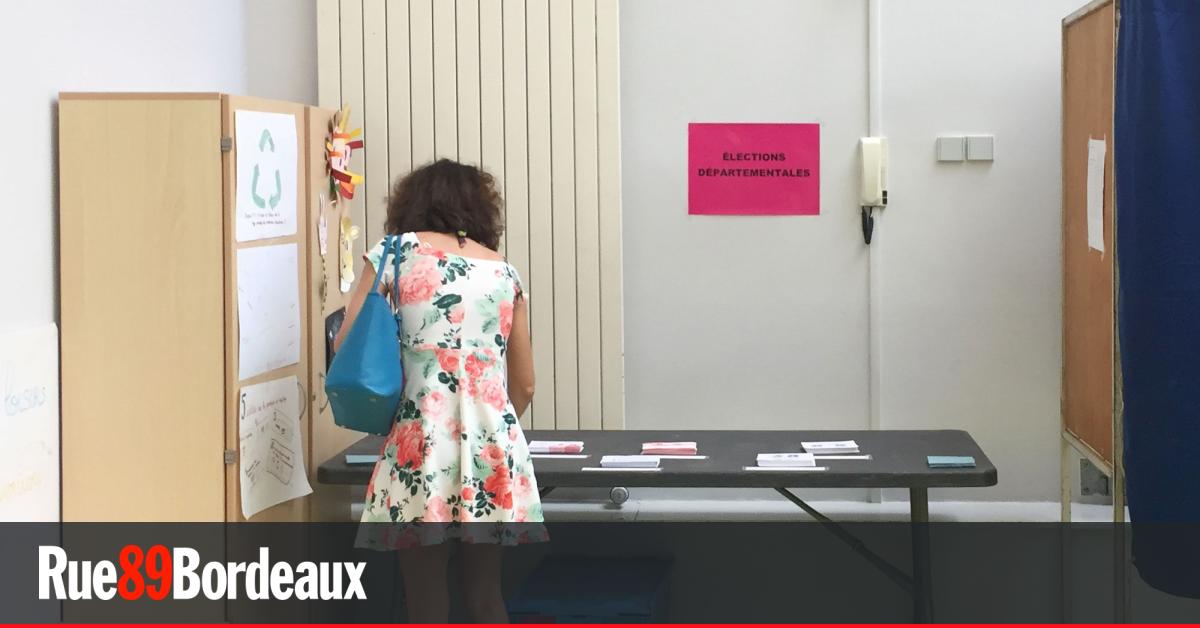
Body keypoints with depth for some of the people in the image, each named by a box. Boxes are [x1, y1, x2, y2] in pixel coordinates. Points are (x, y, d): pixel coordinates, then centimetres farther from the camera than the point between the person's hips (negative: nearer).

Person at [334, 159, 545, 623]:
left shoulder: (395, 253, 4)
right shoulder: (504, 271, 13)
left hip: (424, 443, -3)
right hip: (494, 445, 4)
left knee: (426, 604, 4)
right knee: (485, 597, 13)